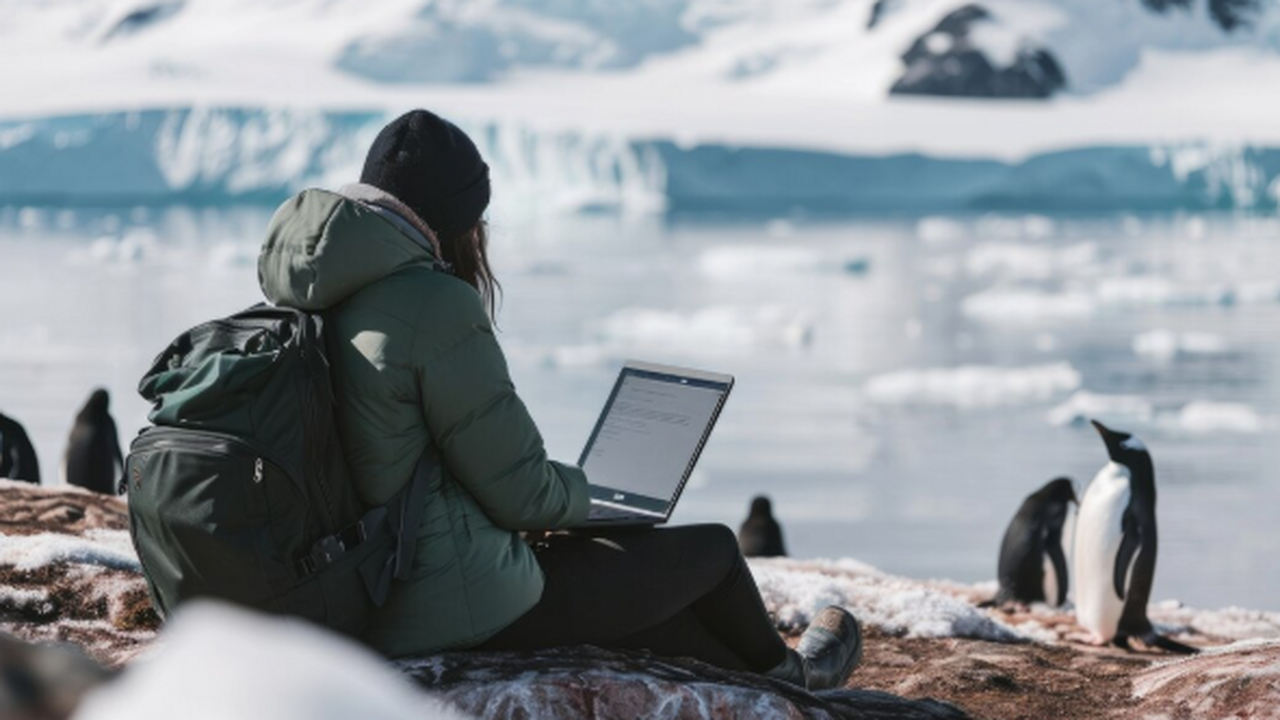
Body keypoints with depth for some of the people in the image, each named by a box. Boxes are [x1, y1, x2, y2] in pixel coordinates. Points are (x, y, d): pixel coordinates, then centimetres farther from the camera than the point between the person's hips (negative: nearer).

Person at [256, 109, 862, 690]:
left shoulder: (304, 303, 4)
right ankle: (774, 670, 45)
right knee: (714, 549, 15)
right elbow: (521, 493, -18)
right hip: (466, 606, -8)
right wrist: (579, 493, 6)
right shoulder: (436, 306, -22)